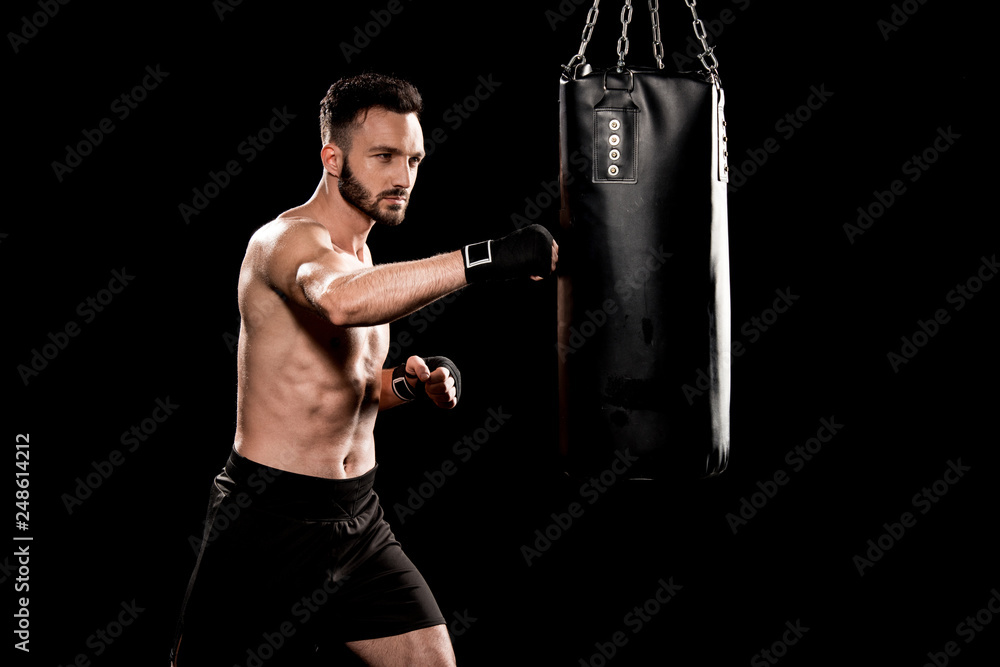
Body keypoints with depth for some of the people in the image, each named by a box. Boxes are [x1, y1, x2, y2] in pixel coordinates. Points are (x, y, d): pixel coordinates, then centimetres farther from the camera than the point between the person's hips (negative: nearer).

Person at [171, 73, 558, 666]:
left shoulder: (360, 254, 13)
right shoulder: (285, 239, -16)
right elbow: (340, 300, -42)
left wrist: (412, 386, 3)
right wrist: (486, 258, -43)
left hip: (359, 517, 8)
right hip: (271, 522, -8)